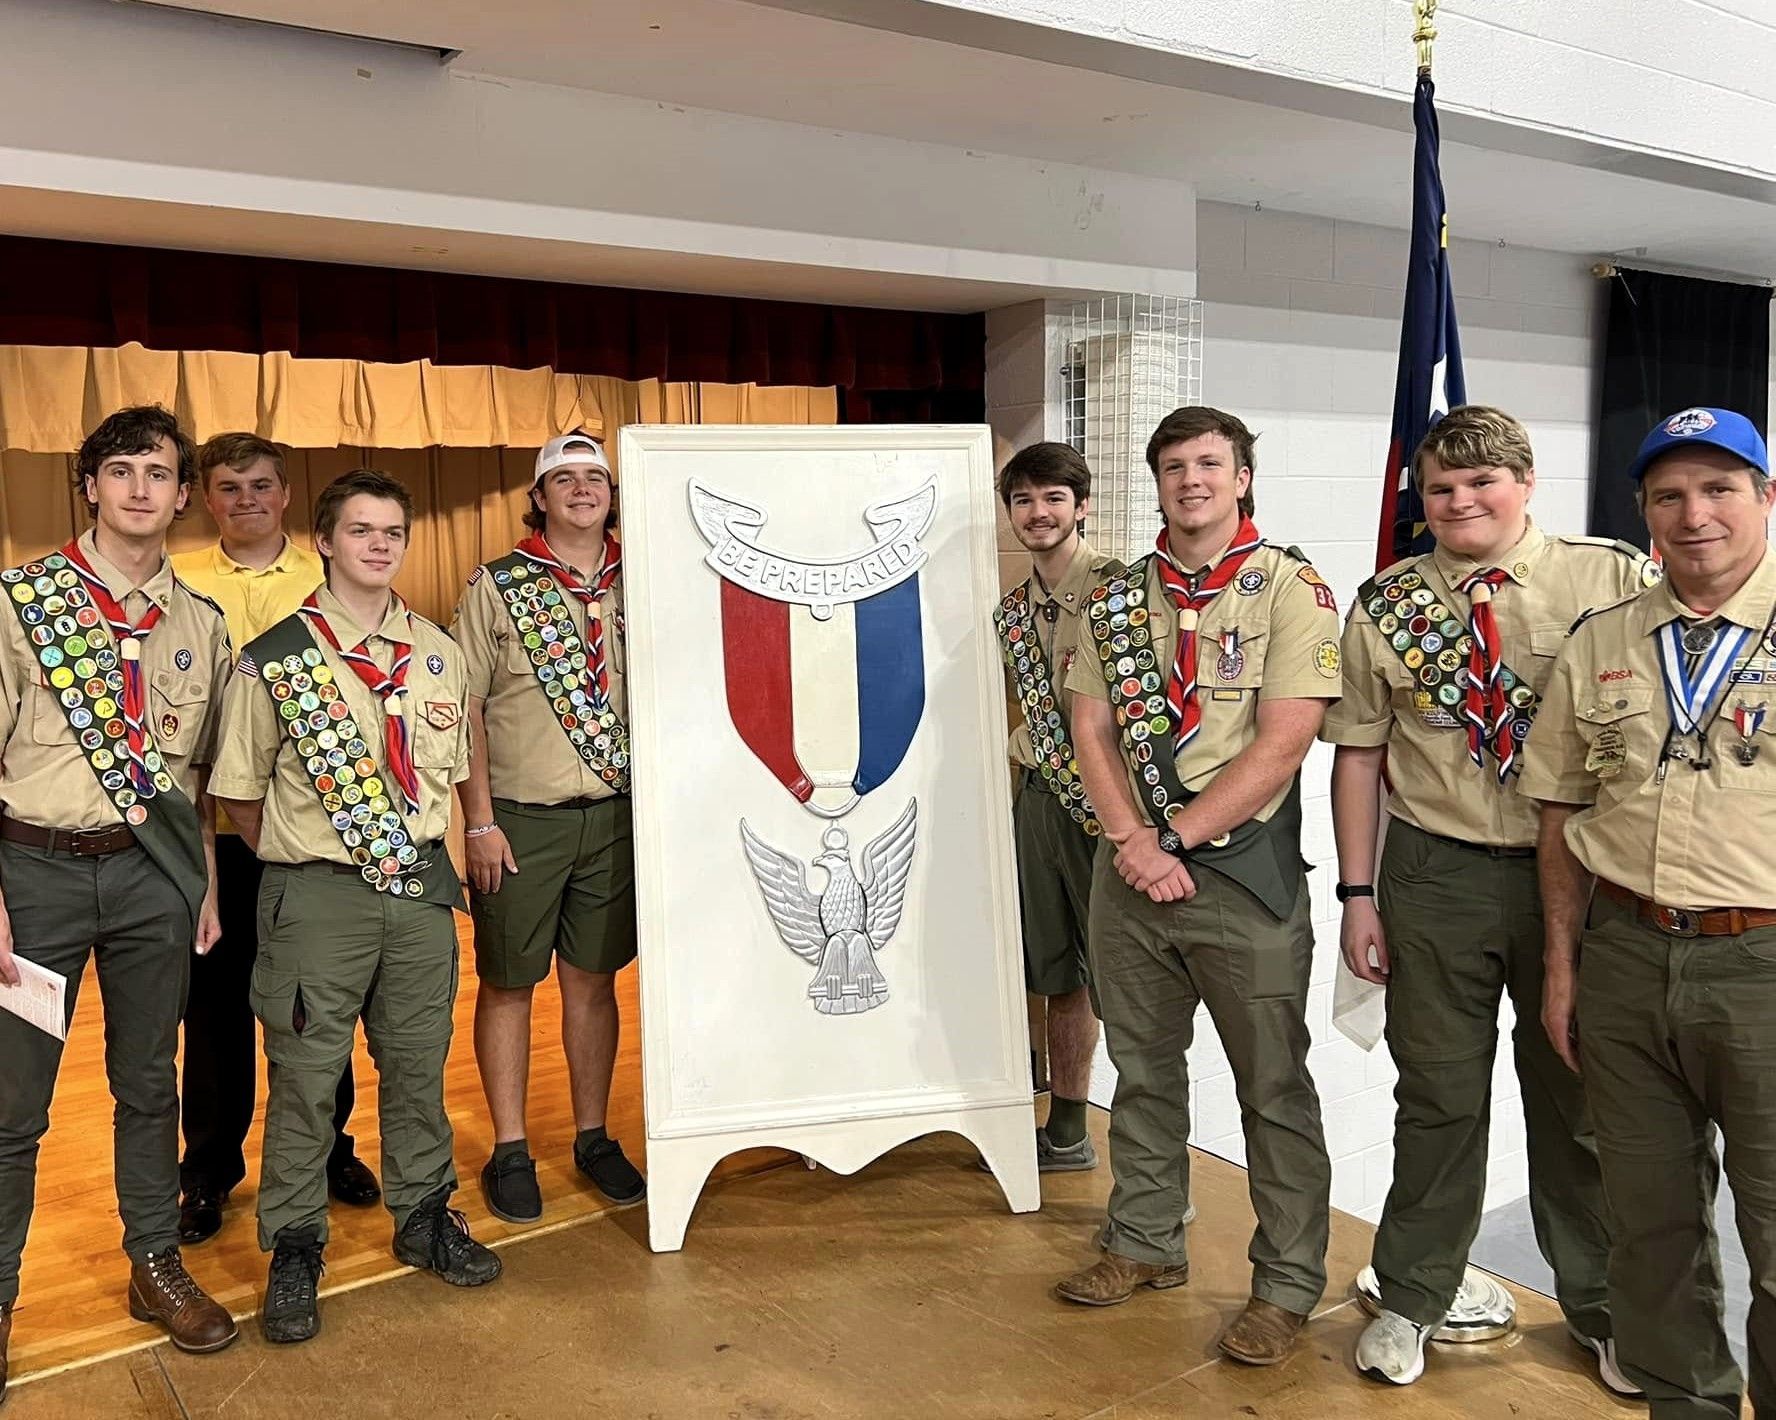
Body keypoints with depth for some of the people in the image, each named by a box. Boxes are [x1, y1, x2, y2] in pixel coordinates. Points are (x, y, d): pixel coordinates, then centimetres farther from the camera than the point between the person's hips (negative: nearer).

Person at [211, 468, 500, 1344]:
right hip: (317, 897, -3)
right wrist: (297, 861, 3)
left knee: (418, 1061, 14)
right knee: (305, 1074, 5)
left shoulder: (439, 655, 6)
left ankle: (423, 1215, 33)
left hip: (421, 885, 4)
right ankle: (294, 1247, 23)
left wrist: (422, 846, 9)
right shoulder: (274, 660, -7)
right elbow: (240, 793, 0)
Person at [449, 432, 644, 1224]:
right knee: (508, 982, 7)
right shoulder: (496, 588, -2)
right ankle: (509, 1151, 19)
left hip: (614, 816, 3)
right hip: (520, 821, -2)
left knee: (594, 978, 12)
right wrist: (480, 822, -10)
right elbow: (464, 707, -5)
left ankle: (593, 1137, 25)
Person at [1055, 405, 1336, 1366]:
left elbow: (1282, 743, -14)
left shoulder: (1290, 588, -6)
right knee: (1142, 1066, 16)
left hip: (1245, 869, -5)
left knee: (1273, 1086, 5)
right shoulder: (1119, 597, 9)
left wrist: (1175, 836, -14)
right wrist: (1133, 842, -9)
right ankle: (1146, 1242, 34)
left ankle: (1287, 1284, 20)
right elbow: (1091, 729, 6)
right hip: (1129, 867, 5)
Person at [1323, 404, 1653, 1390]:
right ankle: (1412, 1301, 30)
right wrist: (1359, 893, -2)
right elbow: (1358, 752, 2)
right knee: (1439, 1095, 12)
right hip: (1436, 876, 1)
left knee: (1579, 1096, 15)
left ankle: (1601, 1308, 36)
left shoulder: (1614, 580, -4)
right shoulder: (1386, 603, 1)